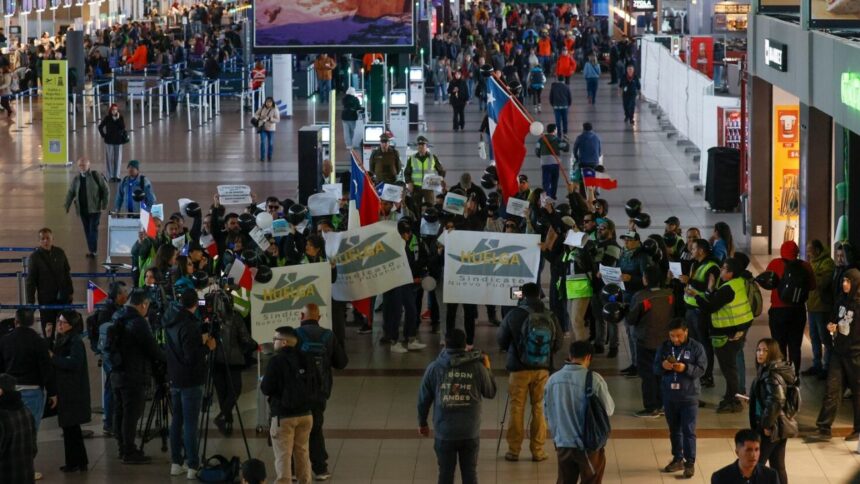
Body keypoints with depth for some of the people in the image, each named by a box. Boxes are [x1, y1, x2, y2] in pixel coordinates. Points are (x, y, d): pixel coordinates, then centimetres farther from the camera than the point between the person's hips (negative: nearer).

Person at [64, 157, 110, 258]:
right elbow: (70, 193, 11)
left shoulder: (96, 176, -4)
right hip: (83, 210, 4)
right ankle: (91, 250, 13)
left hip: (95, 208, -4)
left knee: (93, 229, -10)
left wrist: (105, 204, -6)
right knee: (87, 230, 6)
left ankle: (93, 250, -11)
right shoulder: (76, 179, 9)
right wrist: (67, 206, 1)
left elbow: (106, 190, -2)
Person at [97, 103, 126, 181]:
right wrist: (103, 135, -1)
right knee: (110, 158, 0)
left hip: (118, 140, 2)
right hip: (109, 141, -2)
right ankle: (110, 176, 5)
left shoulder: (121, 118, 1)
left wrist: (118, 119, -18)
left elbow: (123, 127, -12)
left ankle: (116, 175, 11)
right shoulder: (107, 118, -3)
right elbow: (100, 127, 6)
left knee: (118, 159, 4)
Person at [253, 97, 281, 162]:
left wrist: (269, 119, -26)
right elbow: (256, 114, 8)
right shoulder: (262, 108, -1)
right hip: (262, 128, 1)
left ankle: (269, 157, 22)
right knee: (263, 142, -7)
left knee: (270, 143, 7)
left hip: (271, 129, -1)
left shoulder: (275, 110, -11)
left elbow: (278, 120, -14)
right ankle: (262, 157, -1)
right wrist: (258, 117, -15)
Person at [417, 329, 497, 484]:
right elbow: (491, 393, 7)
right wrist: (487, 369, 21)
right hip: (470, 433, 0)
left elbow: (423, 399, 3)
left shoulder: (434, 368, -5)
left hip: (444, 432, 0)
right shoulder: (477, 367, -6)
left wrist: (422, 423, 18)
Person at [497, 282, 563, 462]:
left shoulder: (514, 315, -11)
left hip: (519, 368, -2)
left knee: (517, 409, 7)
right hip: (542, 369, 2)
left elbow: (501, 340, 0)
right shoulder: (550, 317, -5)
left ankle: (513, 450, 11)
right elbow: (558, 344, 5)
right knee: (539, 409, 10)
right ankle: (537, 450, 12)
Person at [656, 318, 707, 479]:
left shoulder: (696, 347, -7)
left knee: (688, 431, -2)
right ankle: (678, 459, 25)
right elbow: (655, 368, 4)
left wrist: (685, 368, -26)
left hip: (689, 396, -4)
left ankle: (690, 463, 4)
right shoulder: (664, 347, 3)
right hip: (669, 396, 4)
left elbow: (701, 370, -10)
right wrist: (663, 366, -19)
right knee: (674, 430, 14)